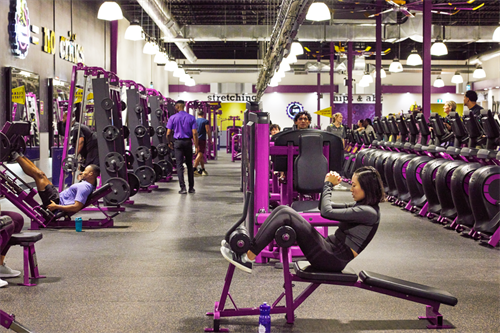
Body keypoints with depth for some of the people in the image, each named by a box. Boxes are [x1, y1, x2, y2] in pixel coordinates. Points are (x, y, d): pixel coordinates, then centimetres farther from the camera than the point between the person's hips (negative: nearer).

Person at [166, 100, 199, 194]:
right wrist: (196, 146, -3)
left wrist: (169, 143, 14)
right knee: (189, 165, 13)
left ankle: (183, 188, -8)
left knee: (179, 165, -1)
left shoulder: (172, 118, -3)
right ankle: (191, 187, 16)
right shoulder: (191, 118, 0)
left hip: (178, 142, -2)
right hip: (188, 142, 2)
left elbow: (168, 133, -4)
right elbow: (194, 133, -7)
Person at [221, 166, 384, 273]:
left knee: (285, 214, -18)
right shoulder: (362, 206, 16)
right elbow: (324, 207, 24)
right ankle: (248, 250, -6)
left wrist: (328, 185, -4)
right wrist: (328, 184, 8)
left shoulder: (369, 212, -13)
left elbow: (327, 212, -19)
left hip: (332, 259, -9)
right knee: (283, 210, -2)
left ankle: (248, 258, -16)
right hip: (330, 247, 9)